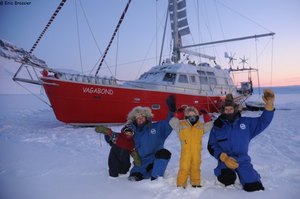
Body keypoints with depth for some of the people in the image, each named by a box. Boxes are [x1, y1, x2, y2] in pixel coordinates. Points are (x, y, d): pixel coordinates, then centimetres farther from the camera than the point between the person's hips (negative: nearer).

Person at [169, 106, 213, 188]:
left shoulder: (201, 126, 12)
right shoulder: (181, 125, 4)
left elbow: (209, 125, 13)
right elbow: (173, 122, -3)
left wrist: (206, 116, 5)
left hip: (197, 152, 3)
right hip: (185, 151, -3)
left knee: (196, 168, 12)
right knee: (184, 168, -2)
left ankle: (196, 183, 25)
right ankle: (181, 184, 9)